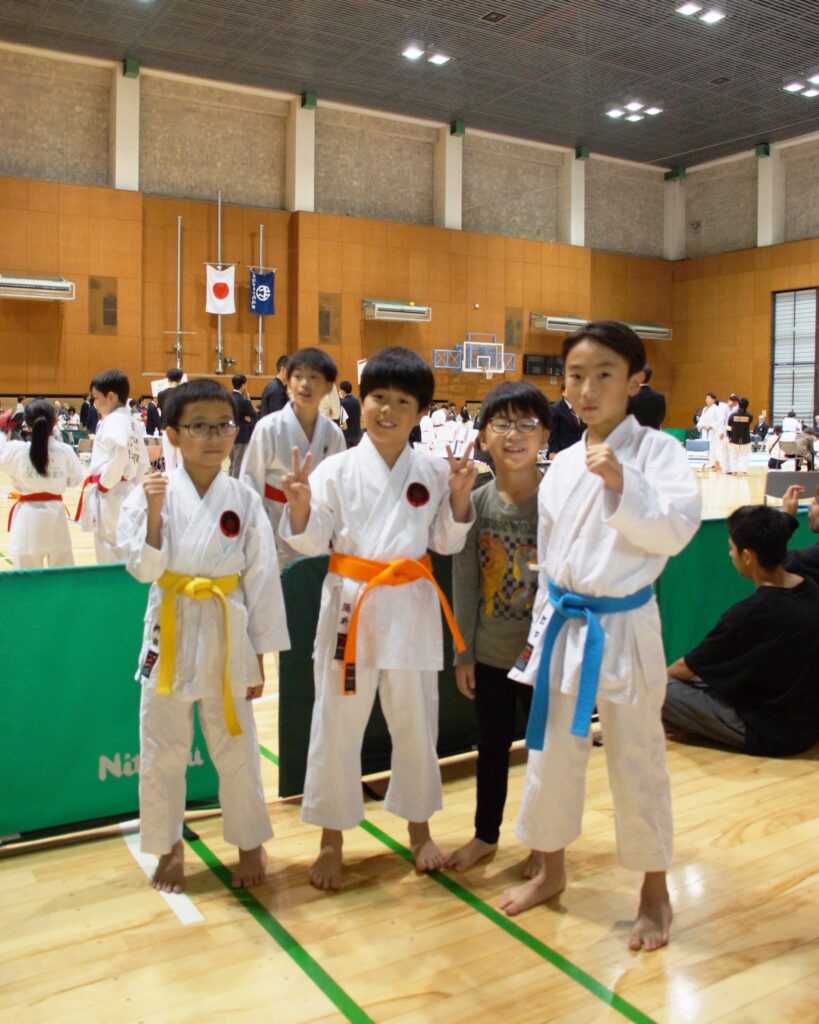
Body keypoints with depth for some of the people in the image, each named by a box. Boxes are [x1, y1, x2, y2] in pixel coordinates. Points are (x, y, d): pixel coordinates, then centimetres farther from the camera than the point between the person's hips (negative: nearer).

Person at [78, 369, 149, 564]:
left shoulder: (112, 421, -12)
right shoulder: (133, 424, 15)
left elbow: (120, 452, -30)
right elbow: (143, 462, 19)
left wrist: (105, 483, -19)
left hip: (109, 497, -9)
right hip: (127, 494, 9)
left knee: (110, 558, -5)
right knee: (123, 556, 16)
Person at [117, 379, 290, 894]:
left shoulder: (245, 500, -4)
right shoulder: (156, 492, -5)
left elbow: (262, 577, -1)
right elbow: (144, 568, -8)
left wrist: (259, 656, 1)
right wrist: (154, 513, -23)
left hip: (227, 631, 0)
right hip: (171, 631, 0)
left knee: (236, 746, 10)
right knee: (163, 747, 10)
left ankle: (250, 844, 32)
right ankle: (168, 846, 33)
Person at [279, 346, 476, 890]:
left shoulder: (434, 471, 1)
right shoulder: (337, 469, -4)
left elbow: (448, 542, 6)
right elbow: (311, 542, -3)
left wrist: (461, 497, -10)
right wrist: (300, 505, -22)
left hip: (411, 608, 2)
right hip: (350, 605, -1)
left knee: (416, 723, 15)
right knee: (336, 726, 7)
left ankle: (419, 829, 37)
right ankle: (332, 840, 27)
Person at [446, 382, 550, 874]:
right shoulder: (476, 503, -5)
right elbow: (465, 584, 0)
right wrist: (463, 654, 2)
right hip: (490, 653, 3)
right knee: (492, 745, 18)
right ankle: (486, 835, 38)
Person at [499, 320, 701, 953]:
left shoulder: (656, 450, -8)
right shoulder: (563, 466, 6)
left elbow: (677, 529, -19)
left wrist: (623, 485, -29)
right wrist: (543, 627, 14)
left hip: (624, 628, -5)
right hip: (563, 625, 5)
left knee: (637, 759, 8)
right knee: (551, 751, 15)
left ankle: (655, 889, 31)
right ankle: (551, 871, 37)